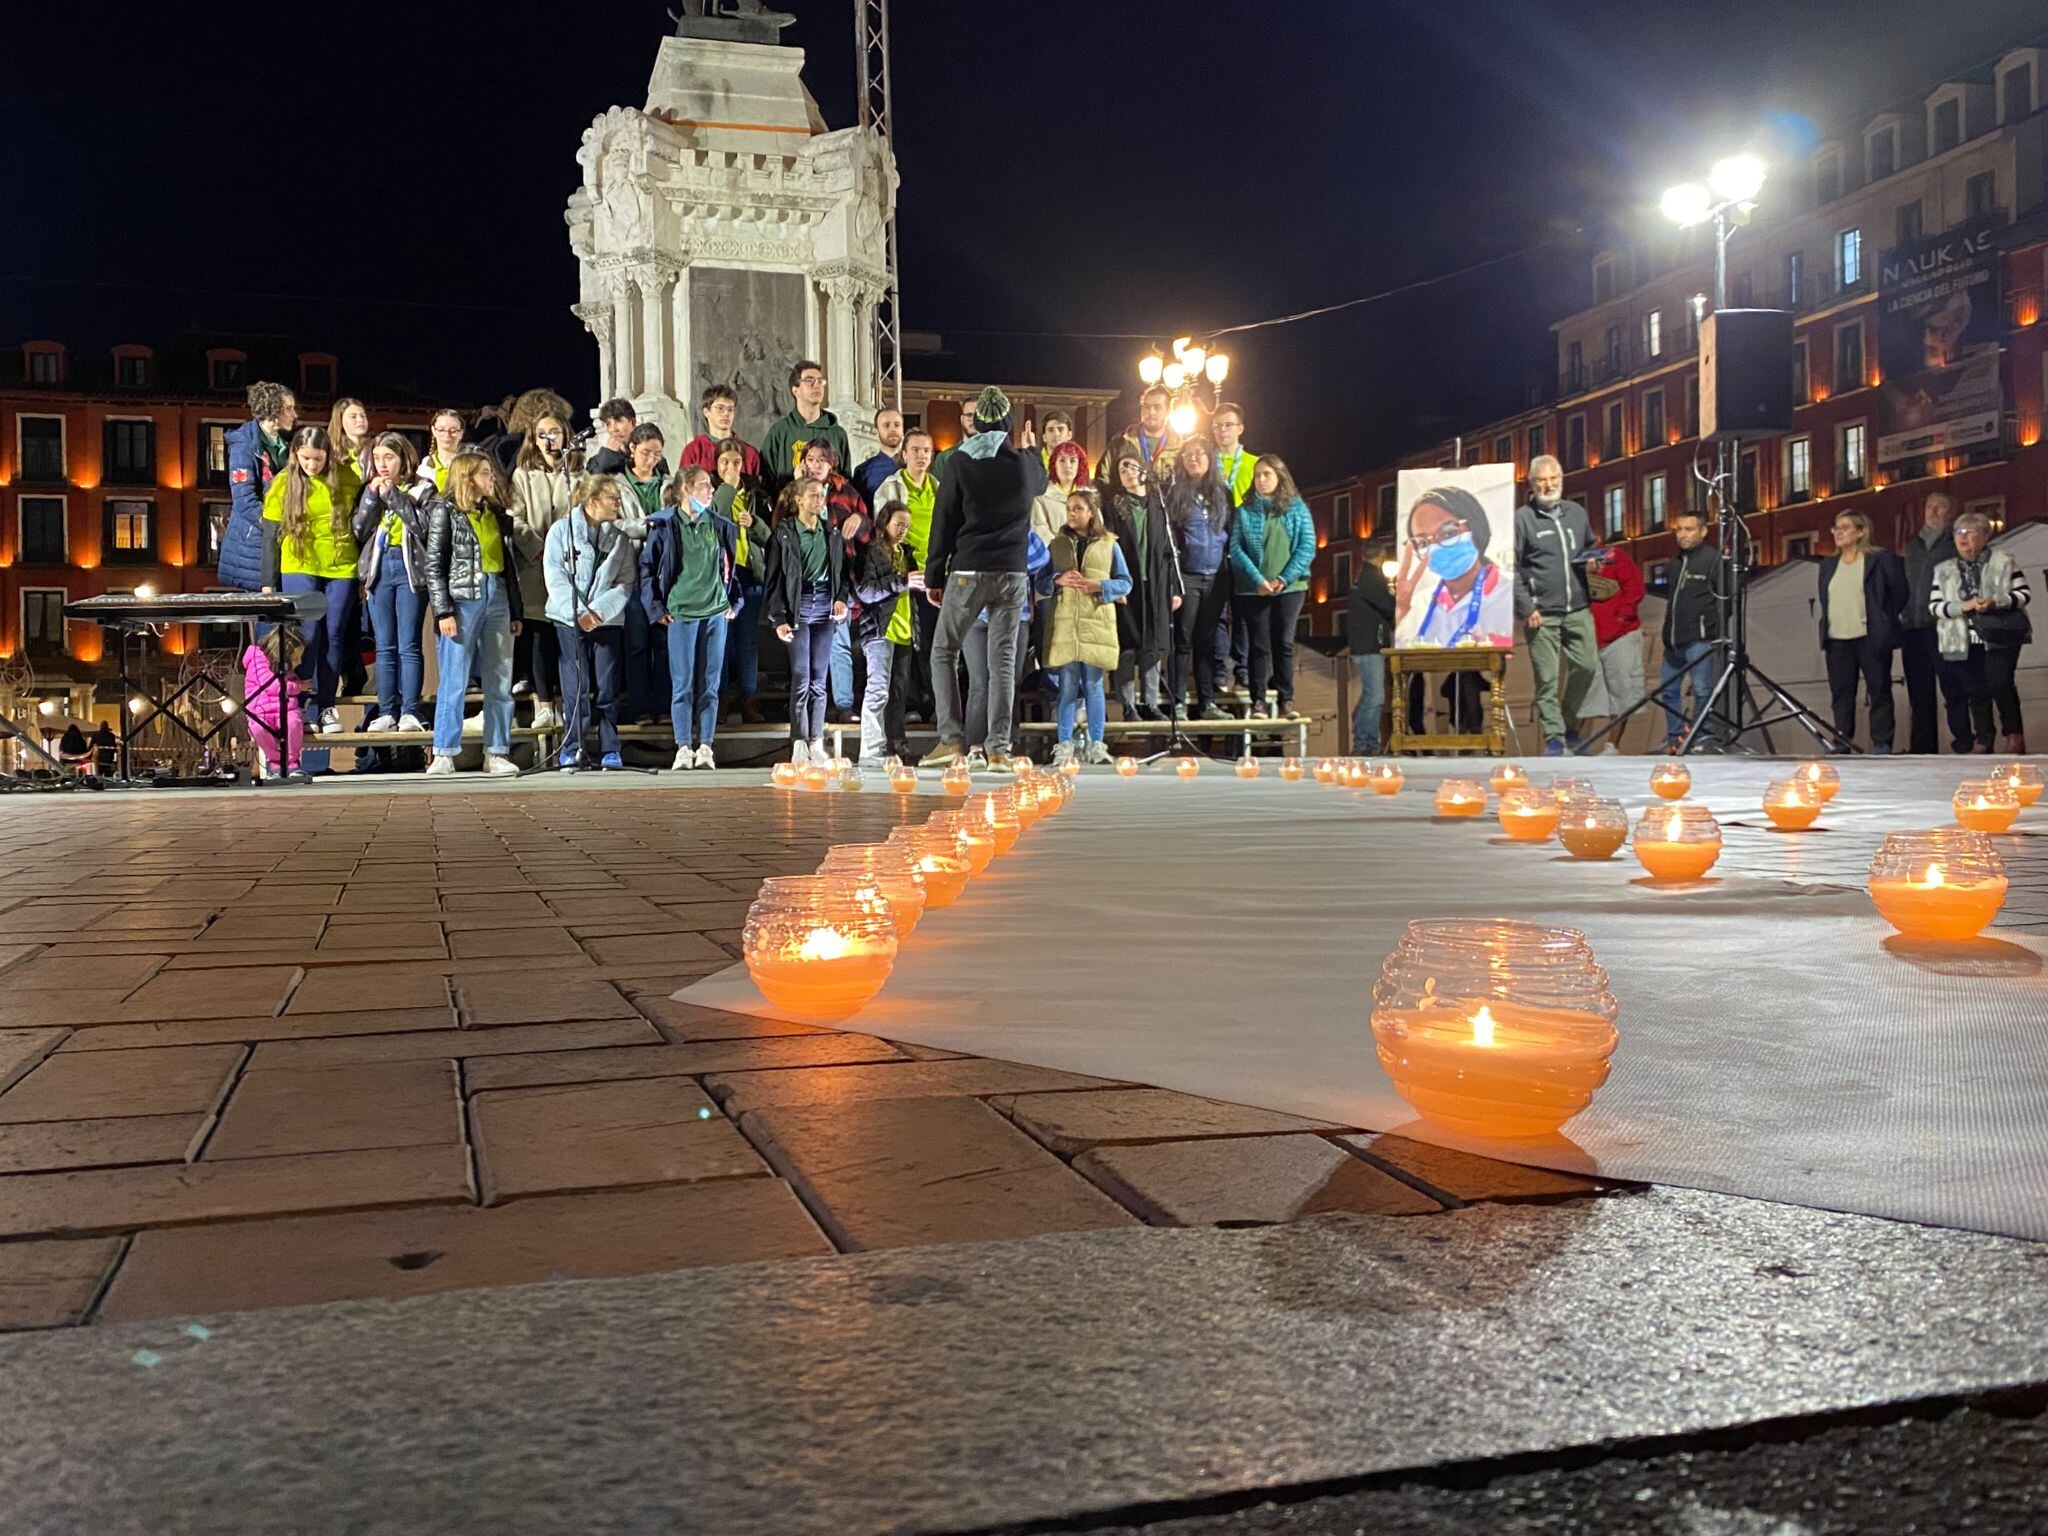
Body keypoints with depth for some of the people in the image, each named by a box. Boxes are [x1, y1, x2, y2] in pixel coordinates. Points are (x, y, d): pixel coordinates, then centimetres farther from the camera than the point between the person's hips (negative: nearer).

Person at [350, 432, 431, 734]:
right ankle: (386, 712, 6)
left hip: (410, 568, -4)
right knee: (385, 646, 4)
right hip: (378, 568, 4)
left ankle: (410, 711, -3)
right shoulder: (370, 490, 15)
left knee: (408, 644, -5)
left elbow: (424, 525, -12)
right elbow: (358, 529, 5)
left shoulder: (419, 489, 3)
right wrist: (372, 496, -5)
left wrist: (393, 495, -11)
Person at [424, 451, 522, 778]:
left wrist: (516, 612, 15)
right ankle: (444, 754, 1)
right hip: (462, 599, -5)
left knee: (500, 682, 4)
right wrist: (443, 612, -13)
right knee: (454, 680, -4)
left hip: (496, 598, 6)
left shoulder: (497, 513, 15)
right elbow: (434, 565, -5)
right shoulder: (445, 510, 0)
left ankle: (496, 753, 9)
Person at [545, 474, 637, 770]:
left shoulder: (620, 537, 9)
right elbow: (555, 578, -4)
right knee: (577, 686, -4)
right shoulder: (561, 530, 2)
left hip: (609, 620, 2)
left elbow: (626, 582, 3)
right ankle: (571, 749, 5)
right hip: (569, 620, -2)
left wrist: (599, 611, -11)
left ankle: (609, 750, 8)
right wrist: (579, 613, -14)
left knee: (608, 687, 0)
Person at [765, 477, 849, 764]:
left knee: (819, 679, 4)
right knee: (800, 678, -7)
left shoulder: (832, 533, 12)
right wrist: (779, 618, -9)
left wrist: (842, 598, 1)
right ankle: (799, 744, -2)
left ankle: (816, 742, 8)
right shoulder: (783, 533, 0)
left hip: (825, 607, 4)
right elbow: (773, 579, -1)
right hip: (797, 608, -4)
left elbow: (842, 571, 19)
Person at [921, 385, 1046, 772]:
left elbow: (943, 522, -1)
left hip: (968, 571, -2)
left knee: (943, 652, 10)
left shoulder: (959, 464, -3)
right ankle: (999, 748, -2)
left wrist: (934, 576, 5)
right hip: (1013, 574, 2)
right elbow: (1041, 482, 29)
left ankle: (951, 739, 2)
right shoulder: (1026, 464, 3)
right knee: (1003, 660, 3)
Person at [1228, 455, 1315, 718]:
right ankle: (1258, 700, 4)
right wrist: (1258, 580, -15)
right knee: (1260, 644, 0)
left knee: (1284, 643, -1)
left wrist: (1284, 579, -11)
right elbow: (1236, 548, -2)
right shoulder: (1245, 511, 6)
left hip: (1290, 586, 0)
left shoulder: (1297, 508, 6)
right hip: (1254, 588, 0)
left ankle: (1286, 699, 4)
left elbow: (1307, 546, -1)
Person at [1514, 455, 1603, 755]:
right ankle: (1554, 737, 5)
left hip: (1578, 609, 5)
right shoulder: (1522, 518, -3)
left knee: (1587, 666, 3)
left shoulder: (1577, 513, 13)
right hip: (1541, 614, -5)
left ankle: (1569, 722, 25)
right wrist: (1525, 608, -12)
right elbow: (1511, 569, -6)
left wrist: (1593, 560, 5)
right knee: (1547, 678, -3)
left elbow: (1591, 546, 30)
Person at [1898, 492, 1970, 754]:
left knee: (1954, 692, -7)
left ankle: (1964, 742, -4)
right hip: (1913, 629, 5)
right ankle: (1922, 747, 11)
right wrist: (1901, 616, 12)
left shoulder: (1957, 544, 4)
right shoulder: (1912, 546, 20)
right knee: (1919, 693, 7)